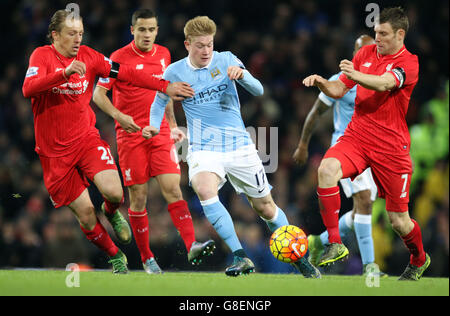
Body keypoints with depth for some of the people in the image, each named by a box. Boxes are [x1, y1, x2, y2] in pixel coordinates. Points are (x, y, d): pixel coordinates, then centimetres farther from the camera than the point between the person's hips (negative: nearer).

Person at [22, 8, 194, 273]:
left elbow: (126, 73, 4)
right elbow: (28, 89, -26)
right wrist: (65, 73, -38)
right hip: (55, 150, -2)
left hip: (87, 139, 2)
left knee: (114, 192, -21)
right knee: (85, 213, -2)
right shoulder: (42, 56, -8)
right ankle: (115, 257, 23)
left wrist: (165, 86, -3)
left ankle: (112, 212, 16)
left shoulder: (87, 56, 3)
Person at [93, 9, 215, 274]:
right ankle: (147, 258, 8)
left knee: (172, 187, -12)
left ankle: (192, 246, -21)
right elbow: (98, 93, -5)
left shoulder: (163, 55, 10)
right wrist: (118, 115, -20)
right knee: (139, 197, -2)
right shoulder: (119, 58, -4)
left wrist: (172, 124, 20)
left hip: (160, 133, 3)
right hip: (131, 135, -3)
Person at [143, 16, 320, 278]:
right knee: (205, 190, -32)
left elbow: (258, 91, -8)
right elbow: (160, 102, 17)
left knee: (265, 207, 7)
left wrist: (241, 75, -28)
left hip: (239, 145, 1)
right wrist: (154, 127, -2)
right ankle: (240, 257, -30)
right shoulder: (175, 72, 0)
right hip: (204, 147, -1)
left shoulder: (226, 60, -1)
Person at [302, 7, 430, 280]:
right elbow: (340, 89, 12)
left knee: (399, 220, 2)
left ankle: (419, 260, 35)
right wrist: (322, 83, -12)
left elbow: (383, 83, -29)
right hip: (357, 135, 4)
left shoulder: (408, 63, -9)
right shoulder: (366, 53, 9)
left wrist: (355, 75, -49)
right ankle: (335, 244, -24)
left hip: (391, 146, -4)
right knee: (327, 169, -29)